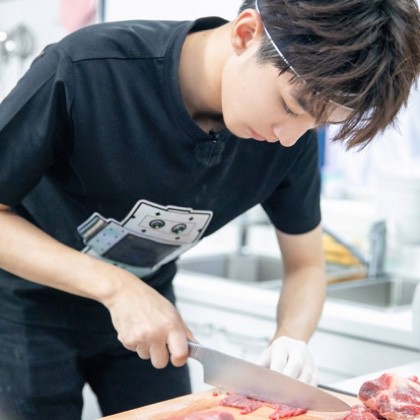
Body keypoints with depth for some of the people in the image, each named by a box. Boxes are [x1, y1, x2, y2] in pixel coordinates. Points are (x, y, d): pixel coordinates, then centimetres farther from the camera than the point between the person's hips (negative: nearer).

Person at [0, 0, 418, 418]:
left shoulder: (291, 139, -18)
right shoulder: (82, 70, -32)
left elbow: (305, 266, -4)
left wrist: (292, 338, -24)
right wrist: (113, 285, -33)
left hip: (145, 305, 4)